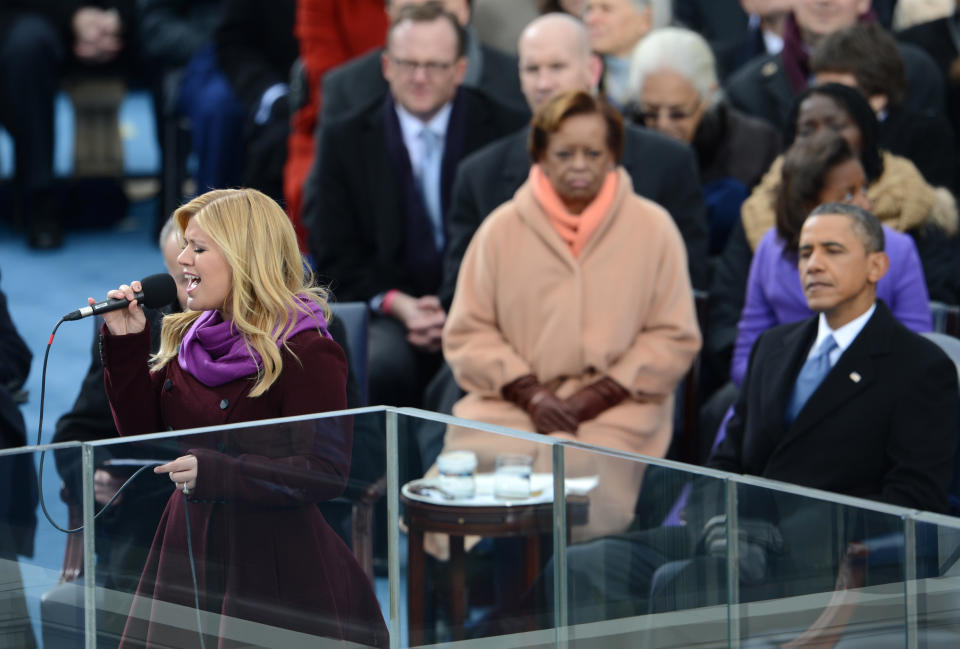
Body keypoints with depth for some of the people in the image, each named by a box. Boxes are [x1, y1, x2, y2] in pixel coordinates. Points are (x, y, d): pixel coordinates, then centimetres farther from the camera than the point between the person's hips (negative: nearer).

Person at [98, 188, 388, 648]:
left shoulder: (306, 355, -15)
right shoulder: (190, 340, 10)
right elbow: (141, 429, 13)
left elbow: (326, 473, -20)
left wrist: (216, 473, -28)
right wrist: (125, 346, 1)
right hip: (191, 554, 7)